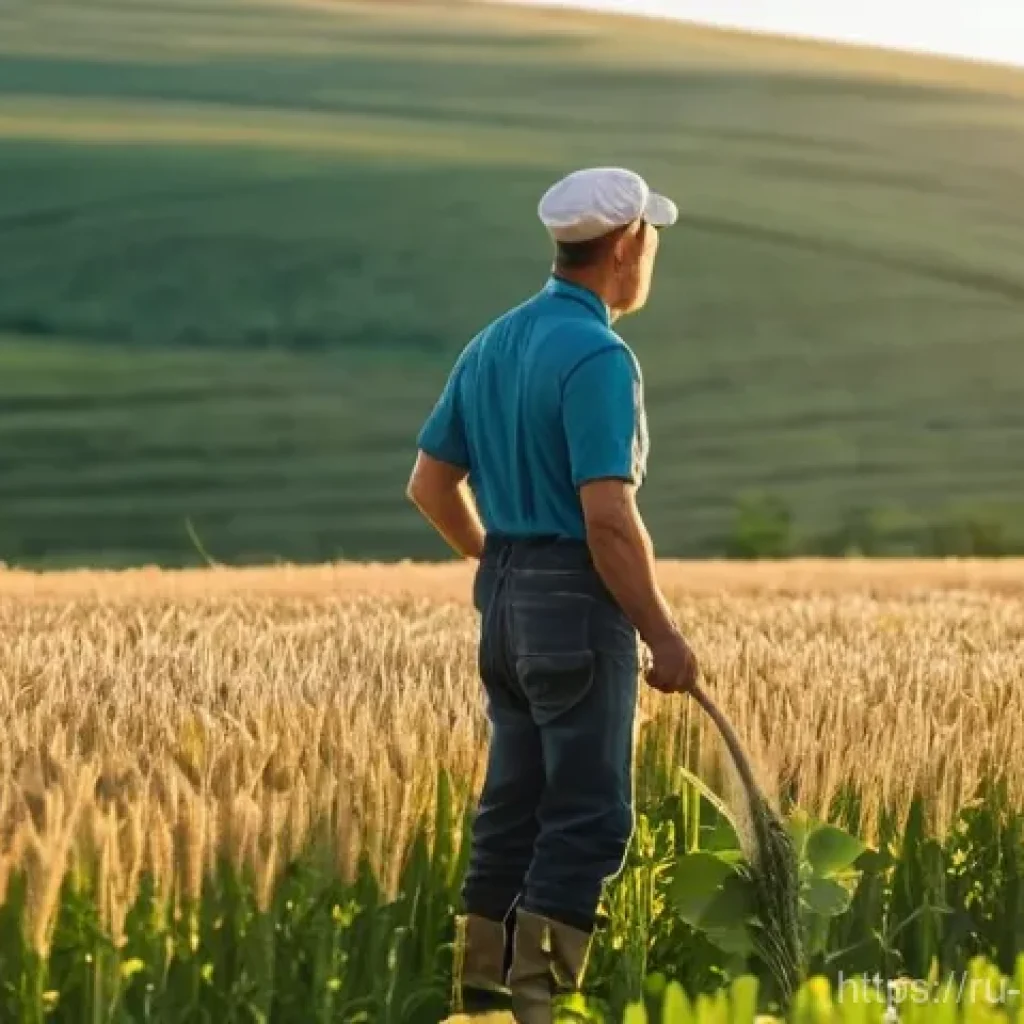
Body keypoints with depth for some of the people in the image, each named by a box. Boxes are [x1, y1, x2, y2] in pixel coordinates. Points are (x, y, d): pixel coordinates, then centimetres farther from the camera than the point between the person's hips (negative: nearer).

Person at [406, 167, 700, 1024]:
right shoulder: (597, 356, -17)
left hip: (506, 598, 9)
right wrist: (663, 635, -14)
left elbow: (429, 485, 15)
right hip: (581, 603, -9)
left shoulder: (492, 345, 11)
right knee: (589, 816, -5)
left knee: (516, 803, 14)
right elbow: (608, 516, -22)